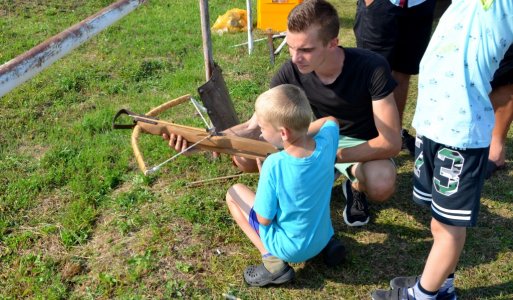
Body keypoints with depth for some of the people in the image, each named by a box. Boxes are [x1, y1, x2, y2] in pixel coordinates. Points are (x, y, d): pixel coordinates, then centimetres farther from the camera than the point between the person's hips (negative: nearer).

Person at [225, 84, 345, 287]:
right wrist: (303, 133, 0)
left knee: (234, 192, 7)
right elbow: (330, 120, 9)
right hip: (322, 238, 5)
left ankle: (273, 260, -2)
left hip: (290, 248, -5)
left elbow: (264, 219, -20)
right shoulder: (326, 144, -16)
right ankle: (329, 242, 16)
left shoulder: (274, 164, -32)